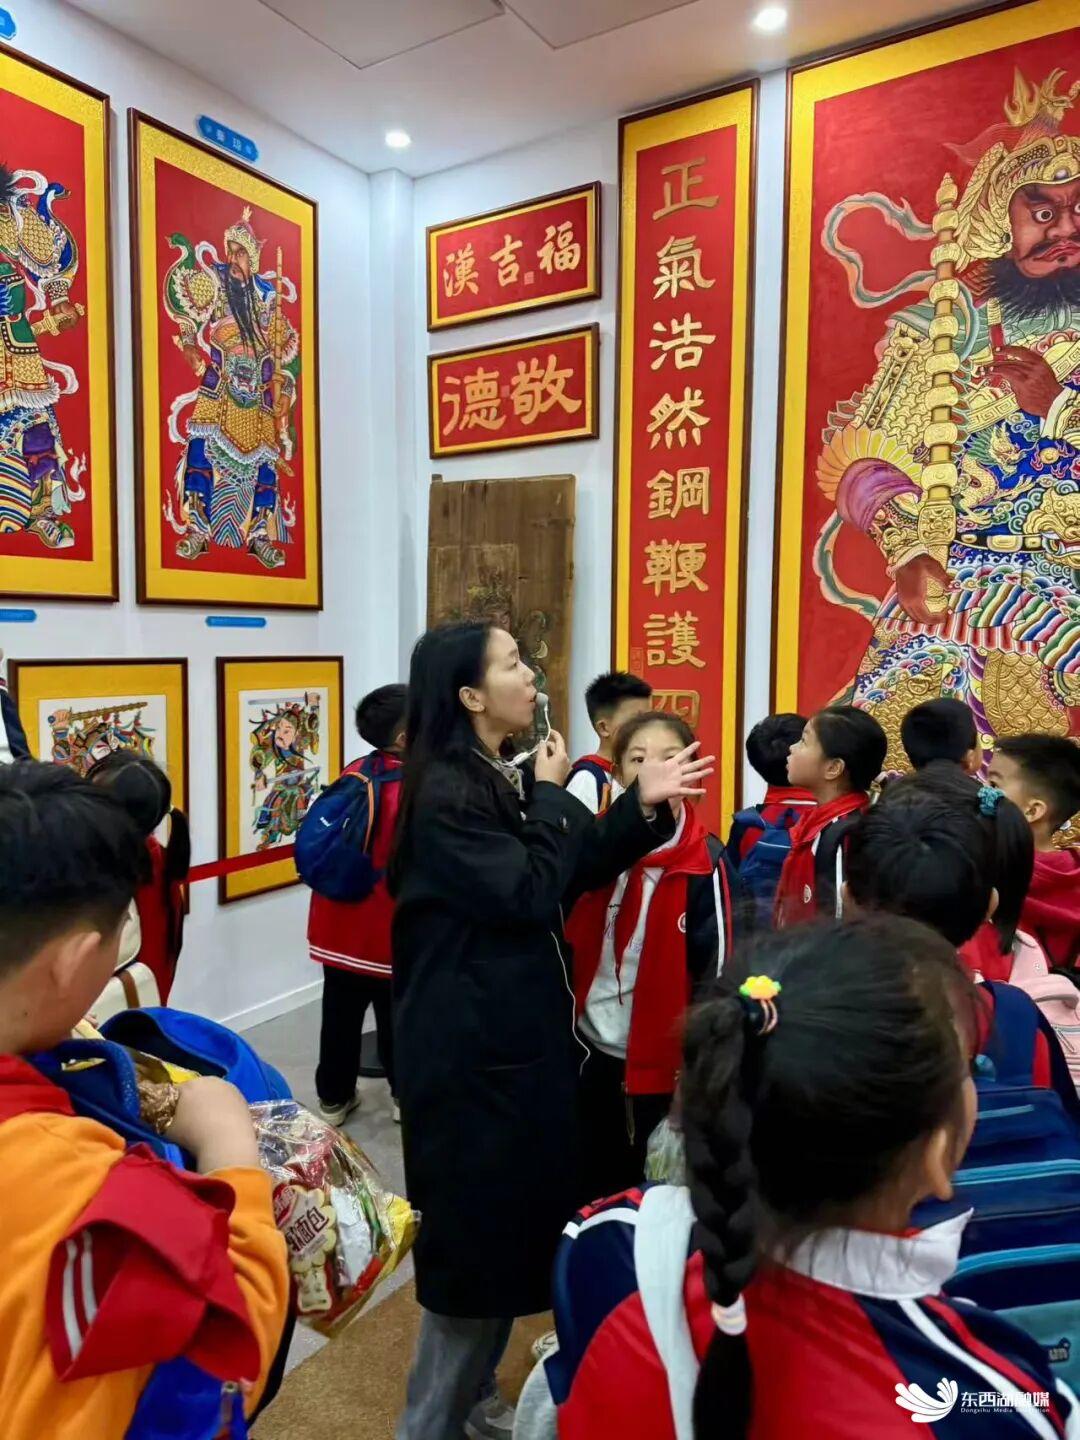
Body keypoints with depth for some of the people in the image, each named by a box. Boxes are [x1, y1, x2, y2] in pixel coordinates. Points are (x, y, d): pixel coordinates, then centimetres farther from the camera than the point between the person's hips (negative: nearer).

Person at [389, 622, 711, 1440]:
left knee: (519, 1219, 19)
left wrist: (643, 806, -4)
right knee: (478, 1228, 4)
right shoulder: (444, 793, -20)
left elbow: (580, 872, 8)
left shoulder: (505, 778, 9)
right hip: (471, 1044, -9)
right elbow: (531, 891, -24)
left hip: (523, 1031, 9)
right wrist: (551, 795, -13)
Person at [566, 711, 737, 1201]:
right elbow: (565, 943, 1)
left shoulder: (705, 862, -11)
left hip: (665, 1058, -3)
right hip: (592, 1049, 3)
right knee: (591, 1191, 19)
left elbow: (714, 968, -9)